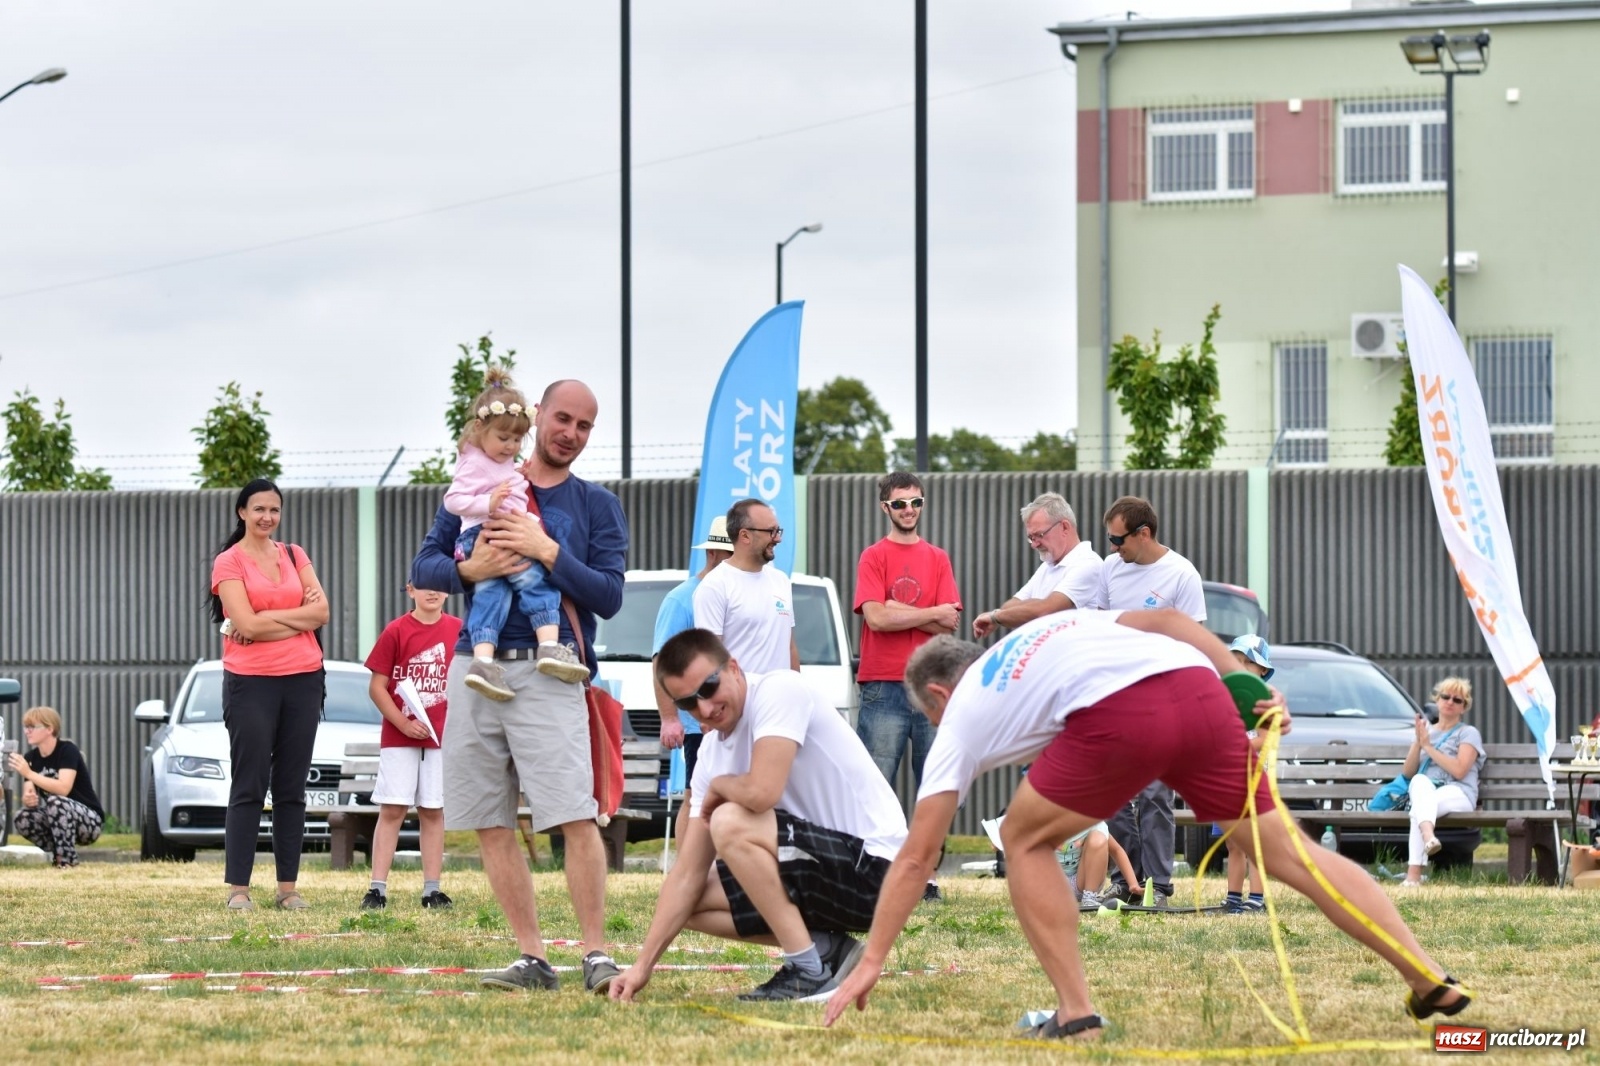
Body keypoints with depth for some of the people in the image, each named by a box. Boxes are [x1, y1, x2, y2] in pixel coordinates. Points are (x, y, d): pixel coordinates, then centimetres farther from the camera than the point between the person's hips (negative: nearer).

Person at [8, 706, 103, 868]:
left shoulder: (67, 750, -16)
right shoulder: (31, 757, 2)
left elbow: (63, 788, -31)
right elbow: (28, 795, -7)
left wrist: (28, 773, -34)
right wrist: (28, 799, -32)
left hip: (89, 820, -6)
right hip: (56, 821, 6)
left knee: (55, 802, -35)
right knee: (22, 818, -21)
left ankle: (67, 860, -22)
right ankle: (59, 852, 1)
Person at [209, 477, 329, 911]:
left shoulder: (295, 556, 13)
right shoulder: (229, 562, -1)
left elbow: (321, 612, 1)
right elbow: (247, 624, -13)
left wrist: (269, 618, -9)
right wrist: (298, 615, -6)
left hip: (303, 680, 4)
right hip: (250, 682, -4)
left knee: (292, 788, 5)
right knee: (249, 787, -5)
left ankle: (288, 888, 7)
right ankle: (238, 888, -4)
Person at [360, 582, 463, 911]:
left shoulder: (458, 630, 4)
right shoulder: (396, 632, -5)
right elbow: (376, 687, -5)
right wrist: (403, 723, -14)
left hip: (441, 736, 3)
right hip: (398, 737, -3)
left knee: (433, 811, 6)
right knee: (392, 810, -4)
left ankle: (432, 890, 9)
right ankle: (377, 888, -5)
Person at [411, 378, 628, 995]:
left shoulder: (596, 506, 11)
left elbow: (609, 595, 0)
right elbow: (423, 567, 9)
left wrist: (550, 553, -13)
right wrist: (469, 569, -12)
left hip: (547, 672, -3)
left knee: (577, 817, -15)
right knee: (492, 824, 1)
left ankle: (596, 955, -12)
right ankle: (532, 960, 6)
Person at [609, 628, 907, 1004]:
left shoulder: (780, 691, -15)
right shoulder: (711, 753, 8)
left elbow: (761, 791, -32)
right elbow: (687, 874, 8)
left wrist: (718, 786, -7)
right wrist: (644, 964, 1)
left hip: (872, 864, -9)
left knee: (730, 824, -25)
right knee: (695, 902, 7)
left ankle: (809, 972, -20)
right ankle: (826, 949, 6)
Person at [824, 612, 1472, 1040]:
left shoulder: (962, 718, 26)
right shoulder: (1059, 624, 40)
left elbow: (915, 858, 23)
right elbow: (1165, 621, 23)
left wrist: (871, 962, 26)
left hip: (1119, 716, -5)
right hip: (1199, 687, 5)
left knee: (1025, 840, 19)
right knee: (1289, 850, 9)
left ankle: (1076, 1012, 10)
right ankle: (1431, 983, 2)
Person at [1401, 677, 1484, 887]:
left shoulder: (1468, 733, 11)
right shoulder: (1425, 731, 27)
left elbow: (1459, 771, -7)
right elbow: (1408, 773, 16)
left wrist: (1428, 746, -4)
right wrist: (1418, 742, 3)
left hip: (1458, 793, -3)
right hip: (1424, 791, 3)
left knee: (1418, 809, -37)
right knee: (1420, 781, -37)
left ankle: (1414, 873, -52)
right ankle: (1428, 837, -62)